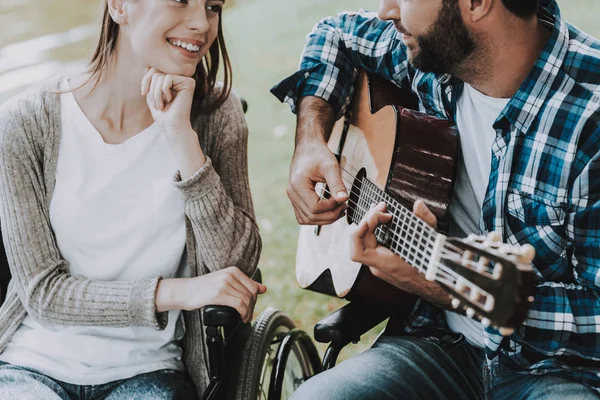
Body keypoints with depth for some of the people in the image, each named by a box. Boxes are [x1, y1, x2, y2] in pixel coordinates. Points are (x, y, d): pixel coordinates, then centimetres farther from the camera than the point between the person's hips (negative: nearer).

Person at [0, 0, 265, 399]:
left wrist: (180, 134, -18)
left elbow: (238, 264, -10)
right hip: (35, 365, -1)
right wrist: (178, 292, -18)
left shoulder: (215, 114, -2)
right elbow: (42, 290, -7)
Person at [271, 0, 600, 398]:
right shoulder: (437, 46, -1)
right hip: (444, 341, 5)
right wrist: (311, 140, 5)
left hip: (563, 366, -5)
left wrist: (446, 289, -27)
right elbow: (337, 35, 20)